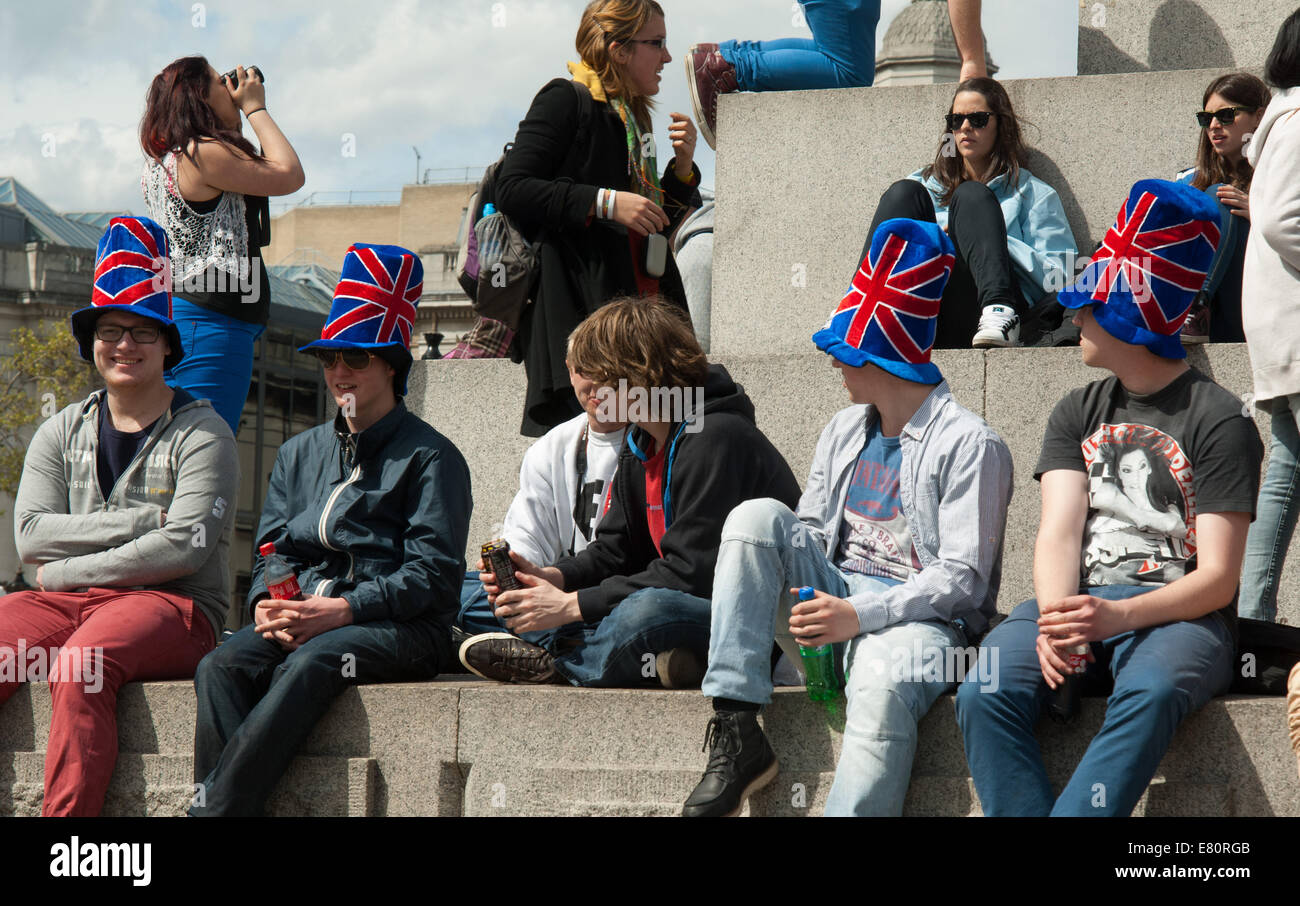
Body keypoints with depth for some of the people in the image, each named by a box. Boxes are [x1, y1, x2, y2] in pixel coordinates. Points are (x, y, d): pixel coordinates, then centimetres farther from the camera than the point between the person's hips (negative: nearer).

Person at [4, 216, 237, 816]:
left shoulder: (201, 435, 4)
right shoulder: (61, 433, 19)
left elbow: (182, 549, -9)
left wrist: (63, 573, -6)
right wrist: (140, 523, -7)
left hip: (174, 608, -4)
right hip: (64, 606, 4)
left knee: (79, 666, -36)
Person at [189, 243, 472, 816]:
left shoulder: (429, 457, 6)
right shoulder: (300, 453, 25)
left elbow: (433, 575, -5)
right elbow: (270, 550, 19)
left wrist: (342, 609, -16)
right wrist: (267, 603, -5)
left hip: (398, 628, -5)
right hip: (301, 616, 5)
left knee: (309, 664, -36)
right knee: (221, 667, -27)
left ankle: (213, 807, -42)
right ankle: (226, 805, -42)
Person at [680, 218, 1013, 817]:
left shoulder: (971, 445, -5)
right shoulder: (844, 432, 20)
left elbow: (962, 577, -12)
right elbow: (812, 531, 20)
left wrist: (860, 616, -22)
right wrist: (773, 588, -4)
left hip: (918, 617, -7)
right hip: (835, 599, 7)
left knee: (882, 687, -40)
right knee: (757, 516, -17)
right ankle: (736, 733, -25)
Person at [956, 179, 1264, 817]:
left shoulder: (1218, 421, 3)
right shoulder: (1077, 413, 19)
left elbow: (1217, 578, -4)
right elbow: (1059, 532, 4)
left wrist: (1119, 616, -22)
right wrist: (1055, 621, -18)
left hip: (1174, 614, -4)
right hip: (1077, 601, 4)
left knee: (1149, 693, -39)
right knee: (984, 694, -28)